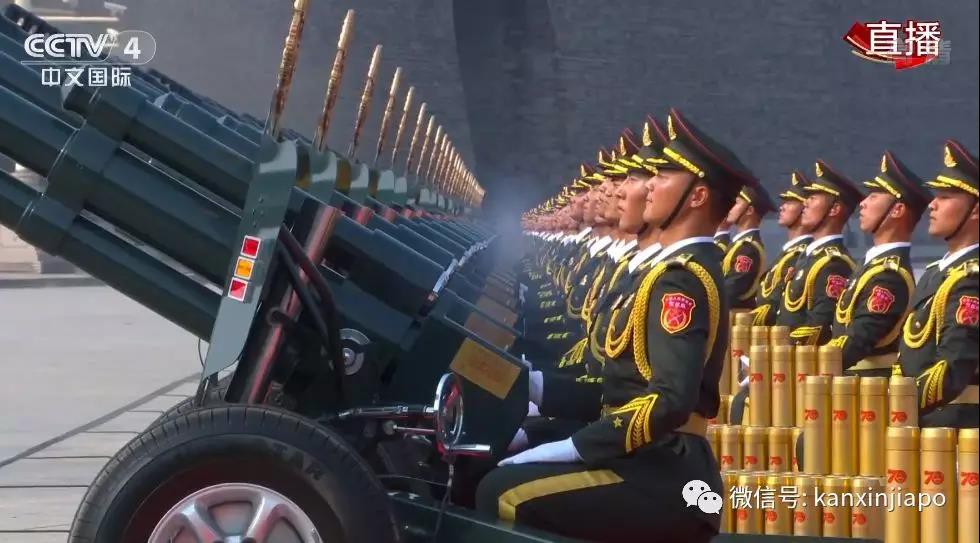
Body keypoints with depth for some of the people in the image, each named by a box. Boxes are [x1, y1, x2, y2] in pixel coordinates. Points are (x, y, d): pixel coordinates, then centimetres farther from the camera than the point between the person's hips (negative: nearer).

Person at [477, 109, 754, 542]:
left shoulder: (682, 277, -12)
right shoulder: (682, 269, 19)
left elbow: (670, 401, -25)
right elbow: (627, 390, 19)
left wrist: (568, 448, -22)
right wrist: (534, 386, 13)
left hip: (662, 476, -10)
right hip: (656, 467, 10)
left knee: (503, 493, -22)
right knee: (505, 474, 12)